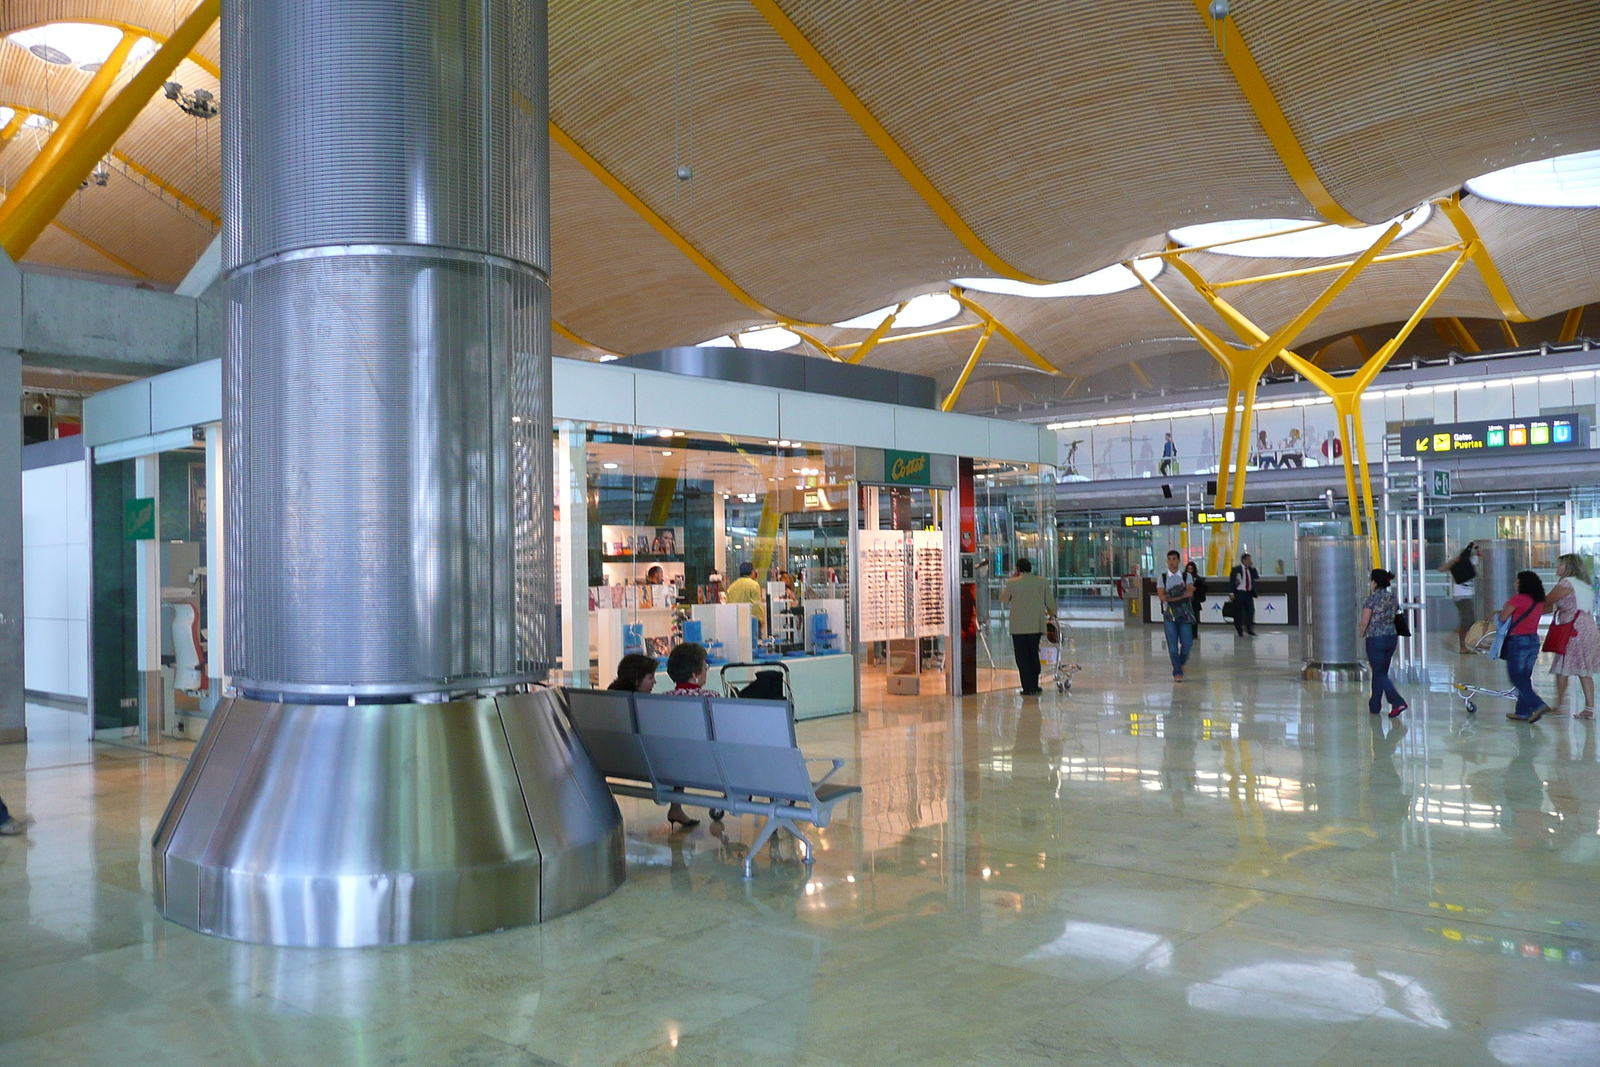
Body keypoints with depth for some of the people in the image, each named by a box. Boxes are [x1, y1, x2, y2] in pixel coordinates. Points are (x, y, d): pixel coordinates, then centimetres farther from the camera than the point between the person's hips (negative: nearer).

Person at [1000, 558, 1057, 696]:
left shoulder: (1012, 583, -8)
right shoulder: (1042, 582, -1)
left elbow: (1003, 598, 8)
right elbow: (1050, 601, 6)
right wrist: (1052, 615, 25)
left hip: (1018, 627, -3)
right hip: (1037, 625, 3)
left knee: (1022, 657, 3)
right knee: (1034, 655, 15)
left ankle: (1028, 688, -1)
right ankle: (1034, 686, 18)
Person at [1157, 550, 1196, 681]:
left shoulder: (1186, 576, 8)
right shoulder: (1162, 577, 4)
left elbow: (1190, 593, -7)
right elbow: (1162, 596, -8)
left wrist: (1172, 596, -17)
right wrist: (1183, 594, -10)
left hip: (1184, 613, 1)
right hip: (1169, 614, -1)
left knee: (1187, 643, -2)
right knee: (1172, 645, -4)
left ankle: (1181, 662, 28)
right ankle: (1177, 672, 5)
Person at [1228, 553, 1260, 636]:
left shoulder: (1251, 569, 12)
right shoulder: (1236, 570, -3)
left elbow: (1257, 577, 2)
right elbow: (1231, 581, -5)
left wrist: (1253, 567, -3)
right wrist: (1231, 593, -13)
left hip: (1249, 593, 4)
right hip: (1239, 593, -4)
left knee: (1251, 610, -7)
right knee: (1238, 613, 1)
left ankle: (1249, 629, 0)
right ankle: (1240, 631, 11)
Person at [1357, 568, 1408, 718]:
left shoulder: (1372, 598, -14)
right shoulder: (1393, 598, 7)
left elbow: (1364, 622, -14)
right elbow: (1397, 619, 13)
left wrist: (1361, 634, 4)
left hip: (1375, 639, -7)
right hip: (1392, 638, 7)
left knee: (1379, 674, -2)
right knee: (1380, 672, 16)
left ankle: (1398, 702, -17)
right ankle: (1375, 705, 24)